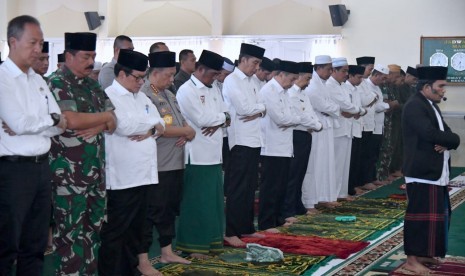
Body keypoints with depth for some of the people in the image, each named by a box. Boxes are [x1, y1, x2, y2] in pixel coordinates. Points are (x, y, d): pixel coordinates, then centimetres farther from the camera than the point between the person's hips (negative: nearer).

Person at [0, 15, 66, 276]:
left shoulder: (38, 80, 13)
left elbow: (60, 125, 9)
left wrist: (31, 124, -10)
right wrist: (51, 120, -2)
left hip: (42, 167, 7)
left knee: (36, 244, 14)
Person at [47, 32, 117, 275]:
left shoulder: (92, 85, 15)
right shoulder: (57, 83, -8)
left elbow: (113, 120, 12)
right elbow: (72, 121, -22)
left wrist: (97, 127, -9)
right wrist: (104, 116, -8)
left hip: (96, 168, 8)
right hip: (69, 172, -8)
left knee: (93, 227, 12)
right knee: (70, 231, -2)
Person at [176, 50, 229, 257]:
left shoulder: (210, 91, 17)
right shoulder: (187, 91, -10)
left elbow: (225, 116, 13)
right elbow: (202, 119, -20)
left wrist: (217, 121, -9)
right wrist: (222, 116, -3)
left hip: (213, 154, 8)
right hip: (197, 155, -8)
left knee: (213, 201, 12)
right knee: (197, 202, -2)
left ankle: (210, 240, 22)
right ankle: (193, 244, 7)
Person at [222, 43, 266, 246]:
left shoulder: (251, 82, 16)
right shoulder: (231, 81, -9)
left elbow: (262, 109, 12)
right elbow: (243, 108, -18)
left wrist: (256, 112, -10)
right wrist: (261, 107, -2)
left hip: (254, 140, 8)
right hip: (240, 141, -8)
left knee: (250, 188, 13)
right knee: (237, 189, -5)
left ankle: (246, 228, 22)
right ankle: (230, 232, 1)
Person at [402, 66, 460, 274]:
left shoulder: (432, 106, 17)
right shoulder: (415, 106, -14)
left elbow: (447, 134, 12)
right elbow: (430, 134, -26)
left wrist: (447, 143, -11)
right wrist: (450, 140, -10)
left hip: (436, 172, 10)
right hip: (422, 172, -10)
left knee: (436, 214, 14)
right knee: (420, 215, -6)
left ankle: (424, 254, 25)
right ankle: (412, 259, 1)